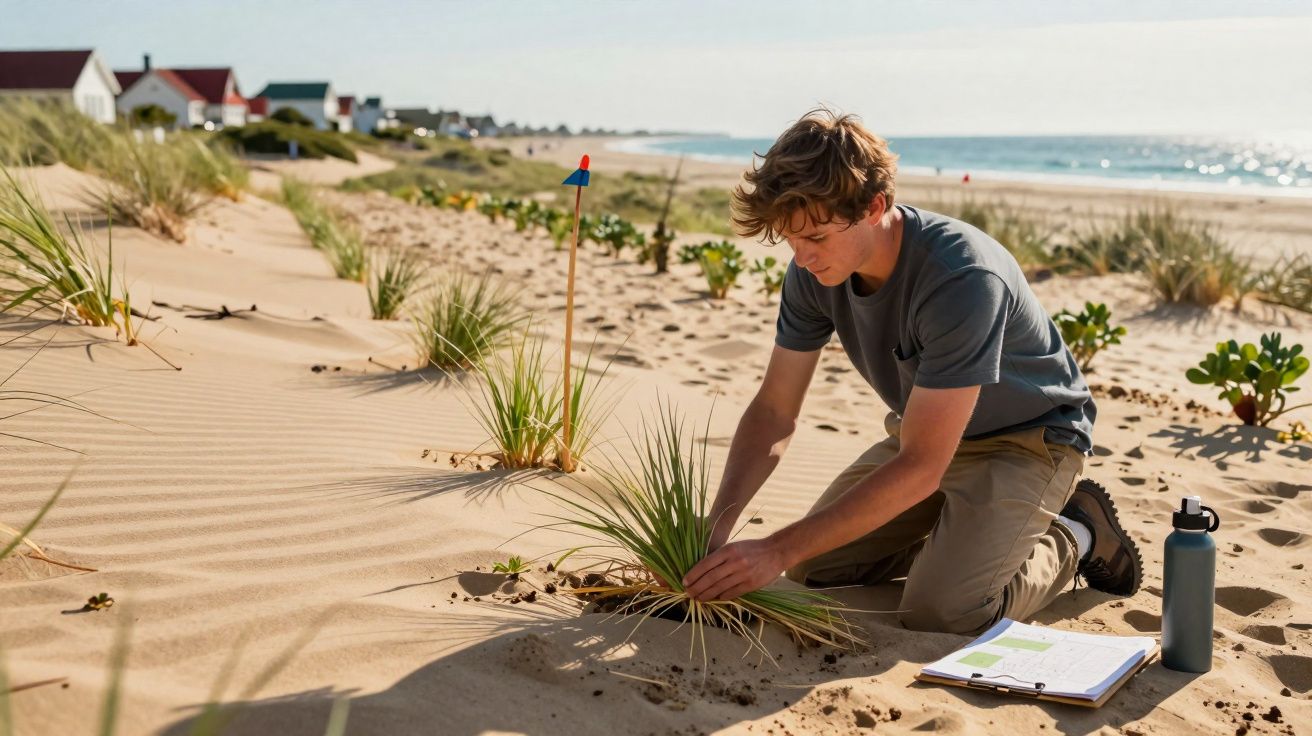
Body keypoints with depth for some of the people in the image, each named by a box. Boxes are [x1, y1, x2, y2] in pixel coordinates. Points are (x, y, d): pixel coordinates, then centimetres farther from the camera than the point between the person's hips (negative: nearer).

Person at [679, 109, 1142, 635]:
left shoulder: (963, 278, -38)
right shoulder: (814, 271, -16)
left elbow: (920, 467, -37)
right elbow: (774, 412, -8)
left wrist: (777, 551, -38)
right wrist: (715, 528, -24)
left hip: (1028, 438, -7)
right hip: (928, 431, 7)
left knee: (939, 610, -24)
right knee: (814, 567, 1)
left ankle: (1070, 539, 3)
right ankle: (962, 533, 19)